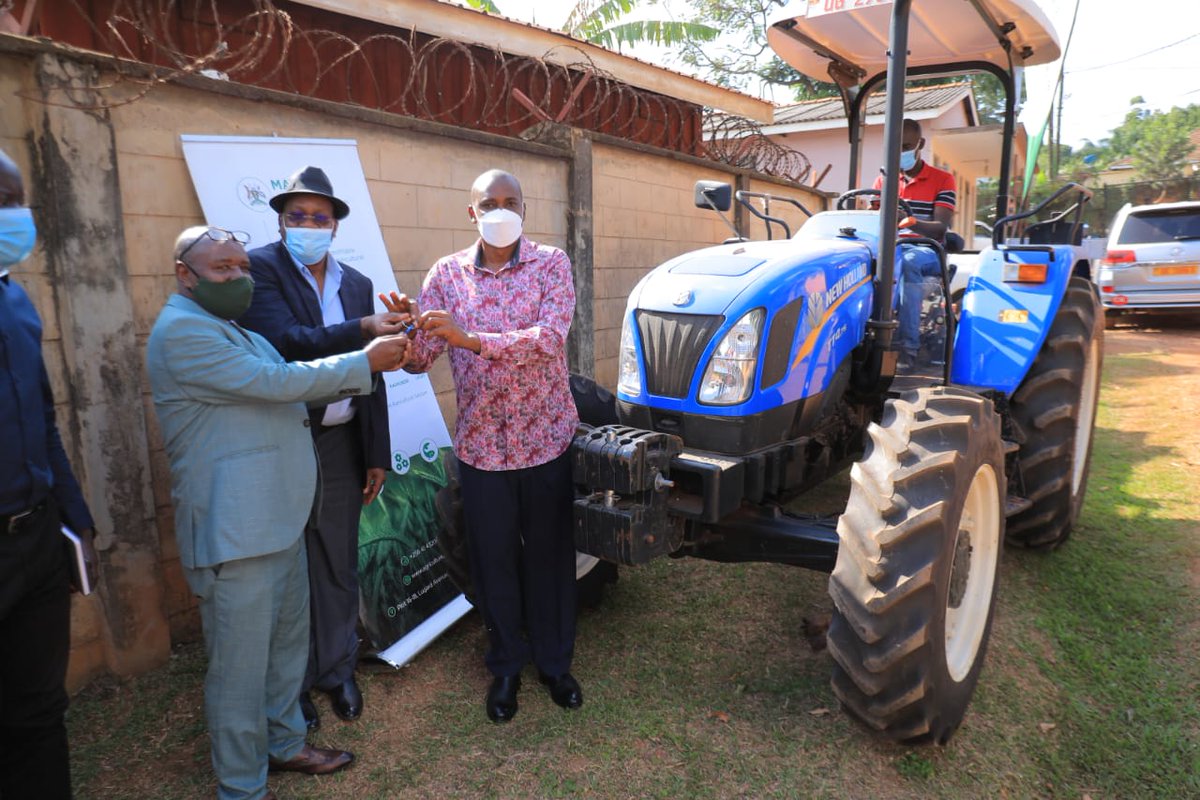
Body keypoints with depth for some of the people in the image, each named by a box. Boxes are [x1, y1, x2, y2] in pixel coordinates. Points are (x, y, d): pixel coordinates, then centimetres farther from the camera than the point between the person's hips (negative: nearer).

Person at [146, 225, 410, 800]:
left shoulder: (233, 329, 18)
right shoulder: (180, 330, -13)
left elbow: (284, 387, 20)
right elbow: (273, 383, -20)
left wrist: (366, 365, 6)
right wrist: (364, 362, -14)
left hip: (279, 516, 10)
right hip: (235, 530, -9)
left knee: (288, 642, 20)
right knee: (241, 662, 4)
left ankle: (284, 742, 39)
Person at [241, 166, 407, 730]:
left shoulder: (357, 284, 8)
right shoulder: (261, 268, -7)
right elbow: (285, 343, -23)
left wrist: (377, 455, 8)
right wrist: (362, 330, -34)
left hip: (341, 445, 4)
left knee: (338, 567, 15)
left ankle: (337, 670, 34)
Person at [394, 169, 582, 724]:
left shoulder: (551, 264, -4)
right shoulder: (447, 273, 2)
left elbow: (549, 339, -21)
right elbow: (421, 359, -5)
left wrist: (470, 339, -31)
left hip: (547, 437, -1)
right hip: (481, 443, 1)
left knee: (549, 555, 12)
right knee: (493, 559, 12)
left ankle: (554, 661, 34)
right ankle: (505, 665, 34)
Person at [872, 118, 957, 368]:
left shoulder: (942, 180, 3)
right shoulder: (883, 180, 16)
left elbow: (940, 229, -10)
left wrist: (910, 221, -32)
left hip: (927, 251, -3)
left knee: (908, 262, -40)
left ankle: (908, 345, -41)